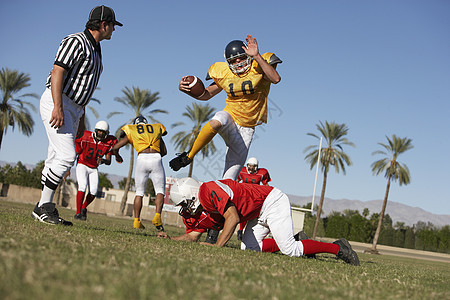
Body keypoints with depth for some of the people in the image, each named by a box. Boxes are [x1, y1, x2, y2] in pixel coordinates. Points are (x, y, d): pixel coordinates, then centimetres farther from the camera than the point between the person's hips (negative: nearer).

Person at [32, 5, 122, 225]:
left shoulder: (95, 50, 19)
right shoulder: (76, 42, -10)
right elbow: (57, 72, -20)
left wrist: (81, 119, 21)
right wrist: (58, 107, -29)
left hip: (73, 108, 9)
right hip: (57, 103, -9)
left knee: (56, 159, 7)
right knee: (66, 155, -18)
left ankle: (43, 208, 11)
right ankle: (44, 206, -13)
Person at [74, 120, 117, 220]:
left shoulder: (109, 142, -9)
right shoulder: (85, 138, -17)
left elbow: (109, 162, -6)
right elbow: (75, 154, -6)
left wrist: (102, 160, -28)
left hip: (94, 169, 3)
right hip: (82, 165, -3)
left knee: (93, 192, -10)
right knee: (82, 187, -23)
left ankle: (83, 208, 18)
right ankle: (78, 213, -15)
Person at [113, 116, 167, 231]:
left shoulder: (131, 132, 19)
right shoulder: (156, 129, 25)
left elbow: (115, 147, 19)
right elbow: (164, 151, 28)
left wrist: (118, 156, 41)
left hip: (142, 159, 0)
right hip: (156, 158, 0)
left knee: (139, 192, 13)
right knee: (160, 191, 7)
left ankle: (136, 221, 11)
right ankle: (157, 216, -14)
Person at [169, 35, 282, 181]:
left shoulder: (258, 68, -11)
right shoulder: (225, 75, -2)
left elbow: (276, 79, -31)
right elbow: (206, 94, 7)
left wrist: (257, 56, -35)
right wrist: (186, 89, -12)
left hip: (246, 129, 0)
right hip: (230, 118, 0)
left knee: (229, 179, -2)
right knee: (217, 121, -40)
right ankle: (189, 156, -26)